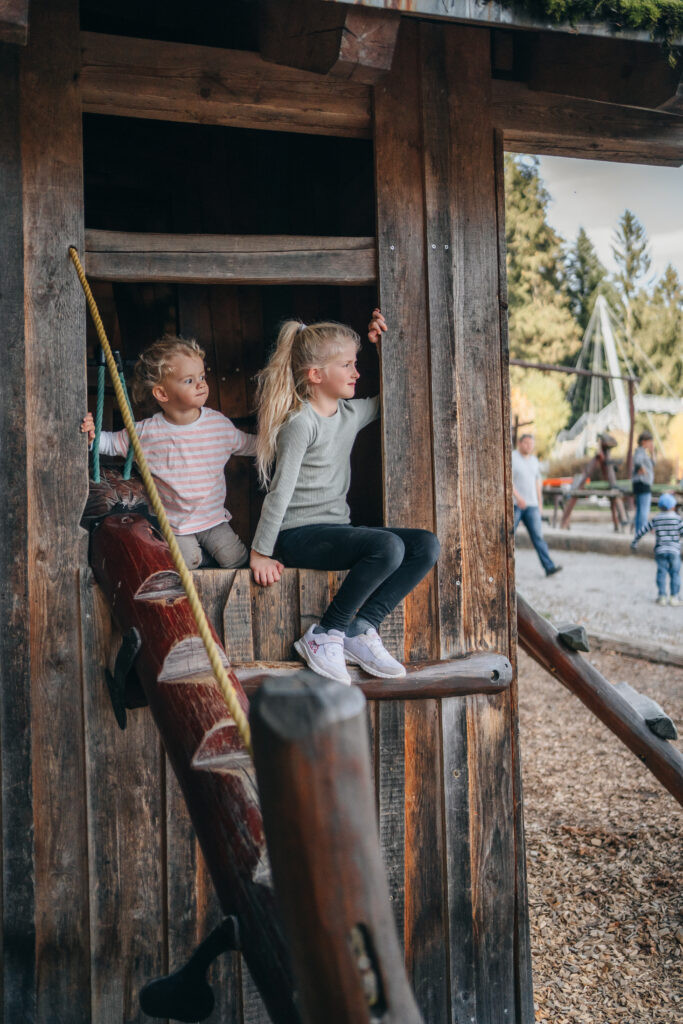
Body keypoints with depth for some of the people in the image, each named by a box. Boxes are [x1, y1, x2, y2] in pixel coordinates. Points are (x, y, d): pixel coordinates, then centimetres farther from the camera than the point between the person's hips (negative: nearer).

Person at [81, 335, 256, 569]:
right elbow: (113, 443, 0)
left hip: (213, 517, 2)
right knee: (187, 563, -19)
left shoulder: (219, 423, -4)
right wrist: (93, 435, -20)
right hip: (173, 523, -2)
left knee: (236, 560, -5)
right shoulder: (147, 432, -12)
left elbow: (246, 444, 12)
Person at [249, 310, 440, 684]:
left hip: (337, 529, 8)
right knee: (388, 547, -32)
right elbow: (281, 491, -15)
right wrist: (260, 553, -13)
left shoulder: (351, 414, 12)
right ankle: (324, 636, -18)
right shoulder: (301, 423, -13)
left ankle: (359, 631, -10)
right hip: (299, 536, -8)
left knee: (427, 545, -9)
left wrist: (385, 345, 17)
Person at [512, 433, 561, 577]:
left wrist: (540, 503, 16)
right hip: (513, 504, -5)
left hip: (531, 506, 5)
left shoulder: (533, 460, 14)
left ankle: (549, 567, -11)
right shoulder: (511, 458, -6)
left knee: (537, 535, -4)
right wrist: (518, 497, -27)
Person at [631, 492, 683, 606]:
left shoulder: (655, 519, 3)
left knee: (661, 573, 8)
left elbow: (642, 531, 7)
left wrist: (634, 542, 17)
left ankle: (662, 596, 6)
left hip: (660, 551, 2)